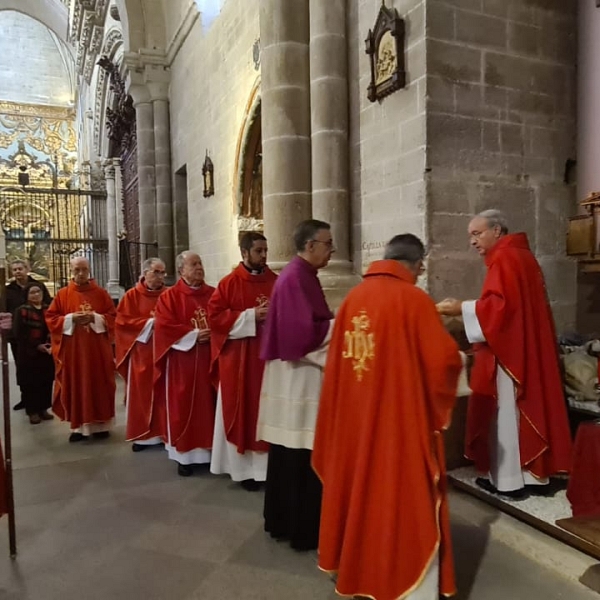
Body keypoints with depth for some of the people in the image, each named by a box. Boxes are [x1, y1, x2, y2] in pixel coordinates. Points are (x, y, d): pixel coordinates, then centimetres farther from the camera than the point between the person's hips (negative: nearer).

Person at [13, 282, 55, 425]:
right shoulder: (22, 311, -4)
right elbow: (18, 333, -9)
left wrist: (52, 344, -10)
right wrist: (36, 345, -14)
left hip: (47, 353, 4)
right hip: (28, 354, -4)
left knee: (46, 382, 8)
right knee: (30, 384, 2)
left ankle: (43, 409, 21)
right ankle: (32, 411, 13)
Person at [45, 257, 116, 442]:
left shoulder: (101, 293, 3)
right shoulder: (62, 294, 4)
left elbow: (112, 317, 1)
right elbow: (50, 318, 2)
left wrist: (95, 318, -15)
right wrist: (71, 319, -14)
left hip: (97, 349, 0)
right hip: (72, 349, 0)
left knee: (99, 385, 5)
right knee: (75, 386, 4)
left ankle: (100, 424, 15)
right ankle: (79, 425, 13)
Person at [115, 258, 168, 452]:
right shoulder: (132, 296, 0)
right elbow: (122, 321, -7)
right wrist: (149, 323, -14)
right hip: (141, 352, -1)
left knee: (163, 392, 5)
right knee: (141, 393, 5)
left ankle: (163, 432, 15)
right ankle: (141, 434, 15)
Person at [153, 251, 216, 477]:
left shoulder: (213, 294, 9)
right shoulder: (169, 296, -1)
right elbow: (164, 327, -11)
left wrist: (214, 333, -15)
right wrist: (193, 335, -15)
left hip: (209, 359, 3)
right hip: (182, 360, -3)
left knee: (208, 404, 8)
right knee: (184, 407, 3)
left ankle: (208, 449, 19)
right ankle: (184, 454, 12)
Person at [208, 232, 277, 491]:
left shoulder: (276, 282, 5)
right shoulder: (229, 283, -4)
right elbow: (214, 316, -8)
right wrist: (251, 316, -15)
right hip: (239, 359, -3)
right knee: (243, 411, 5)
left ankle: (266, 464, 21)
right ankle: (246, 466, 16)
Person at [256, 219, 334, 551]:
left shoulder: (299, 274, 14)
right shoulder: (297, 277, -17)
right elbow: (306, 329, -24)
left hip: (296, 372, 11)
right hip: (299, 376, -11)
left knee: (289, 452, 17)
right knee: (300, 456, 0)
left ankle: (283, 519, 31)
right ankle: (300, 528, 14)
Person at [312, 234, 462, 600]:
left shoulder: (353, 298, 2)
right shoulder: (414, 299, -14)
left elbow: (339, 358, 8)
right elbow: (444, 359, -13)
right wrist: (455, 358, 8)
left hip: (353, 416, 6)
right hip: (400, 418, -6)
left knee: (361, 488, 21)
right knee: (405, 498, 8)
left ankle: (360, 568, 40)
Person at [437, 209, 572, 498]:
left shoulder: (504, 259, -14)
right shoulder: (522, 256, 17)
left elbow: (500, 305, -24)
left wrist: (461, 308, -18)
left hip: (508, 351, -10)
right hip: (528, 348, 10)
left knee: (506, 412, -1)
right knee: (527, 408, 12)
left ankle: (508, 479, 8)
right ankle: (535, 474, 20)